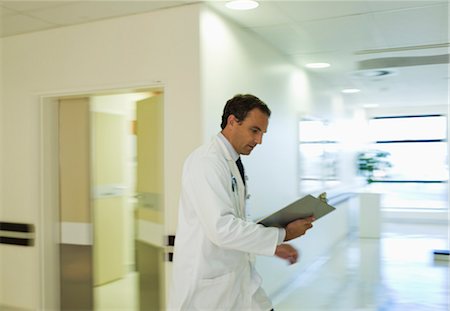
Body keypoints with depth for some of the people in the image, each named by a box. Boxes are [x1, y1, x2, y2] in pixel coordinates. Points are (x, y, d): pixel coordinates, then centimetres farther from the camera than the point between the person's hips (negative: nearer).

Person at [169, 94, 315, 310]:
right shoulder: (206, 161, -18)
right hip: (209, 285, -8)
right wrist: (283, 234, -17)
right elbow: (222, 228, -25)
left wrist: (273, 245, 5)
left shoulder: (233, 162, 11)